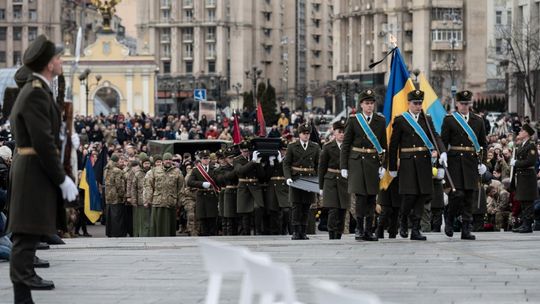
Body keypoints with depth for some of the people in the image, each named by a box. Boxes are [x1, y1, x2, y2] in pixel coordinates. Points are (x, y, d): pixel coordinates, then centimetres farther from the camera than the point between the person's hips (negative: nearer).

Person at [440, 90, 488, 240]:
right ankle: (449, 219, 12)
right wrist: (443, 153, -20)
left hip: (472, 162, 3)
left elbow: (483, 143, 15)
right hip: (455, 161, -3)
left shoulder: (478, 120, 12)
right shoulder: (449, 120, 3)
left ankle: (466, 230, 6)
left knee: (469, 196, 2)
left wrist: (483, 162, 7)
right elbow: (443, 141, -1)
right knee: (457, 193, -14)